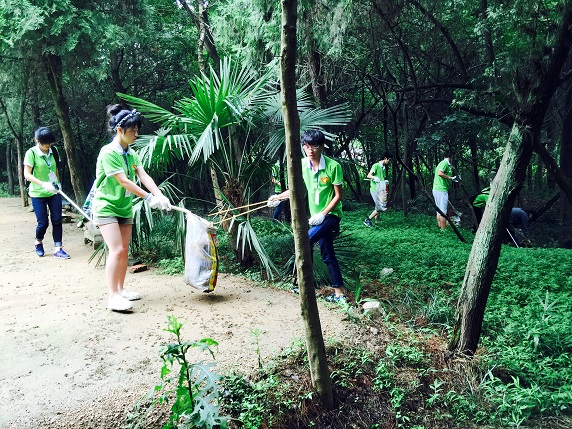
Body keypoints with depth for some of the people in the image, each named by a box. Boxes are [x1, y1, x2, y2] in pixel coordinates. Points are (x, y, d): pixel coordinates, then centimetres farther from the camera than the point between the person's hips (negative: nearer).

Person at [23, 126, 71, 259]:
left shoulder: (53, 151, 1)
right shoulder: (31, 153, -13)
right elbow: (27, 174, -18)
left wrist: (58, 183, 9)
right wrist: (43, 184, -29)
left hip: (54, 192, 4)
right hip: (38, 194, -4)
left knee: (57, 220, -1)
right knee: (43, 222, 0)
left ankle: (58, 249, 4)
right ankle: (38, 242, 30)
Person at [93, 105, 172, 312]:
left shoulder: (131, 153, 6)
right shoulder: (108, 152, -17)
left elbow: (144, 176, -4)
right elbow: (123, 181, -23)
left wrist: (160, 196, -18)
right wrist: (149, 197, -24)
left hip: (124, 207, 8)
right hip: (106, 207, -8)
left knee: (124, 250, 10)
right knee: (116, 250, -15)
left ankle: (121, 290, 22)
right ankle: (113, 296, -11)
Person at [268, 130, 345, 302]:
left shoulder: (333, 166, -18)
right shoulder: (303, 164, -3)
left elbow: (338, 195, -13)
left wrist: (323, 214, -19)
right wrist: (278, 197, 1)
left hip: (330, 215, -6)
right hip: (317, 216, 6)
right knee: (328, 256, 9)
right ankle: (339, 294, 19)